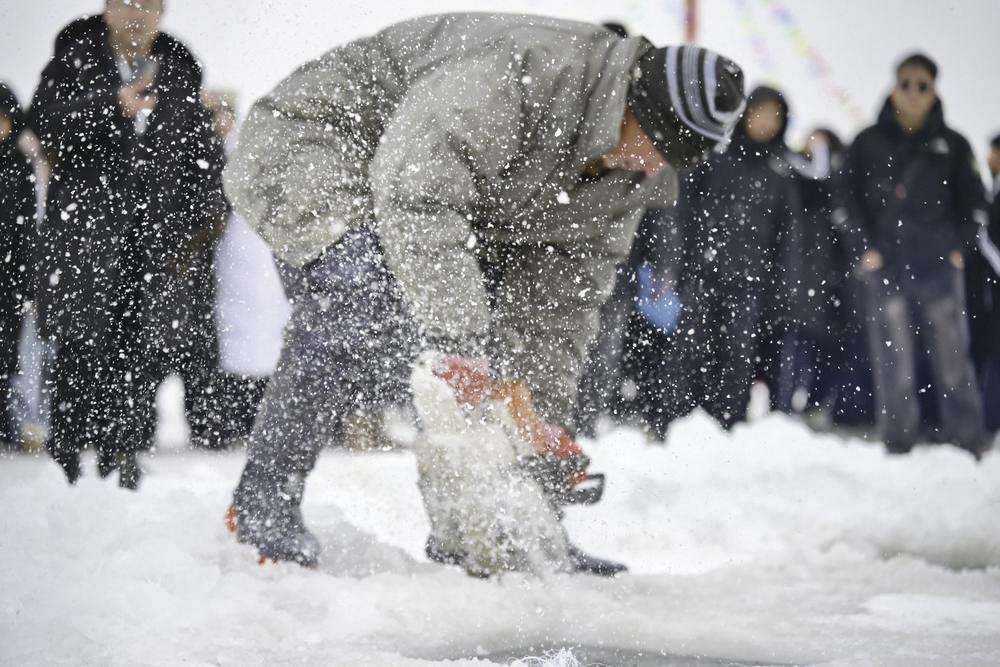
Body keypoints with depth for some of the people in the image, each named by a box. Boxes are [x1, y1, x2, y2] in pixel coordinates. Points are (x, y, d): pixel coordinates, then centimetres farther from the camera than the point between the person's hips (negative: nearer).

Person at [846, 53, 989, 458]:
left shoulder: (951, 145, 8)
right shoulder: (869, 143, 7)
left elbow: (973, 204, 13)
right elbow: (850, 198, 9)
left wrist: (959, 247, 2)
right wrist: (866, 247, 0)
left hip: (939, 268, 0)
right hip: (887, 268, 0)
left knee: (951, 359, -2)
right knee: (893, 362, -1)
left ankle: (968, 449, 1)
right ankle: (898, 447, 4)